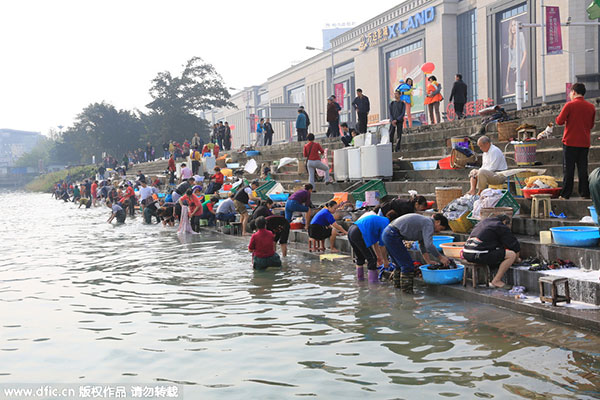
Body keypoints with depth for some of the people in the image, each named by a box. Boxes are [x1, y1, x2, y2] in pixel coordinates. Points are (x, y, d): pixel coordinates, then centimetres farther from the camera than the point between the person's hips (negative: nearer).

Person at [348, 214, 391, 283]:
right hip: (358, 234, -10)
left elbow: (375, 241, 33)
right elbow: (382, 246, -1)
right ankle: (373, 280, 6)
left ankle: (360, 277, 41)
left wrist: (379, 256, 40)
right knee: (372, 258, 1)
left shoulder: (380, 220, 26)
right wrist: (385, 261, 12)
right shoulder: (386, 224, -2)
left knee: (360, 257, 28)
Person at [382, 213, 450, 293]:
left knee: (400, 264, 23)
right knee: (408, 265, -5)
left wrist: (428, 261, 28)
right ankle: (407, 290, 0)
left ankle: (398, 285, 32)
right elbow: (429, 246, -20)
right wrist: (441, 258, -10)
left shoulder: (424, 221, 22)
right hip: (393, 236, -11)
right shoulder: (429, 224, -9)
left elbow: (422, 245, 29)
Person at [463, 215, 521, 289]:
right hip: (479, 255, -9)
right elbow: (515, 246, 7)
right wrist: (516, 259, 26)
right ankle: (496, 281, -2)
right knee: (512, 255, -6)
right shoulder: (502, 227, 5)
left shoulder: (484, 221, 28)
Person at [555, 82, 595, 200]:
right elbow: (591, 125, 14)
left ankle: (566, 194, 1)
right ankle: (585, 193, 8)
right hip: (585, 143, 4)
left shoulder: (570, 105, -10)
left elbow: (559, 121, -8)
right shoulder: (591, 107, 5)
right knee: (583, 168, 9)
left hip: (570, 142, -4)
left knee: (568, 169, 0)